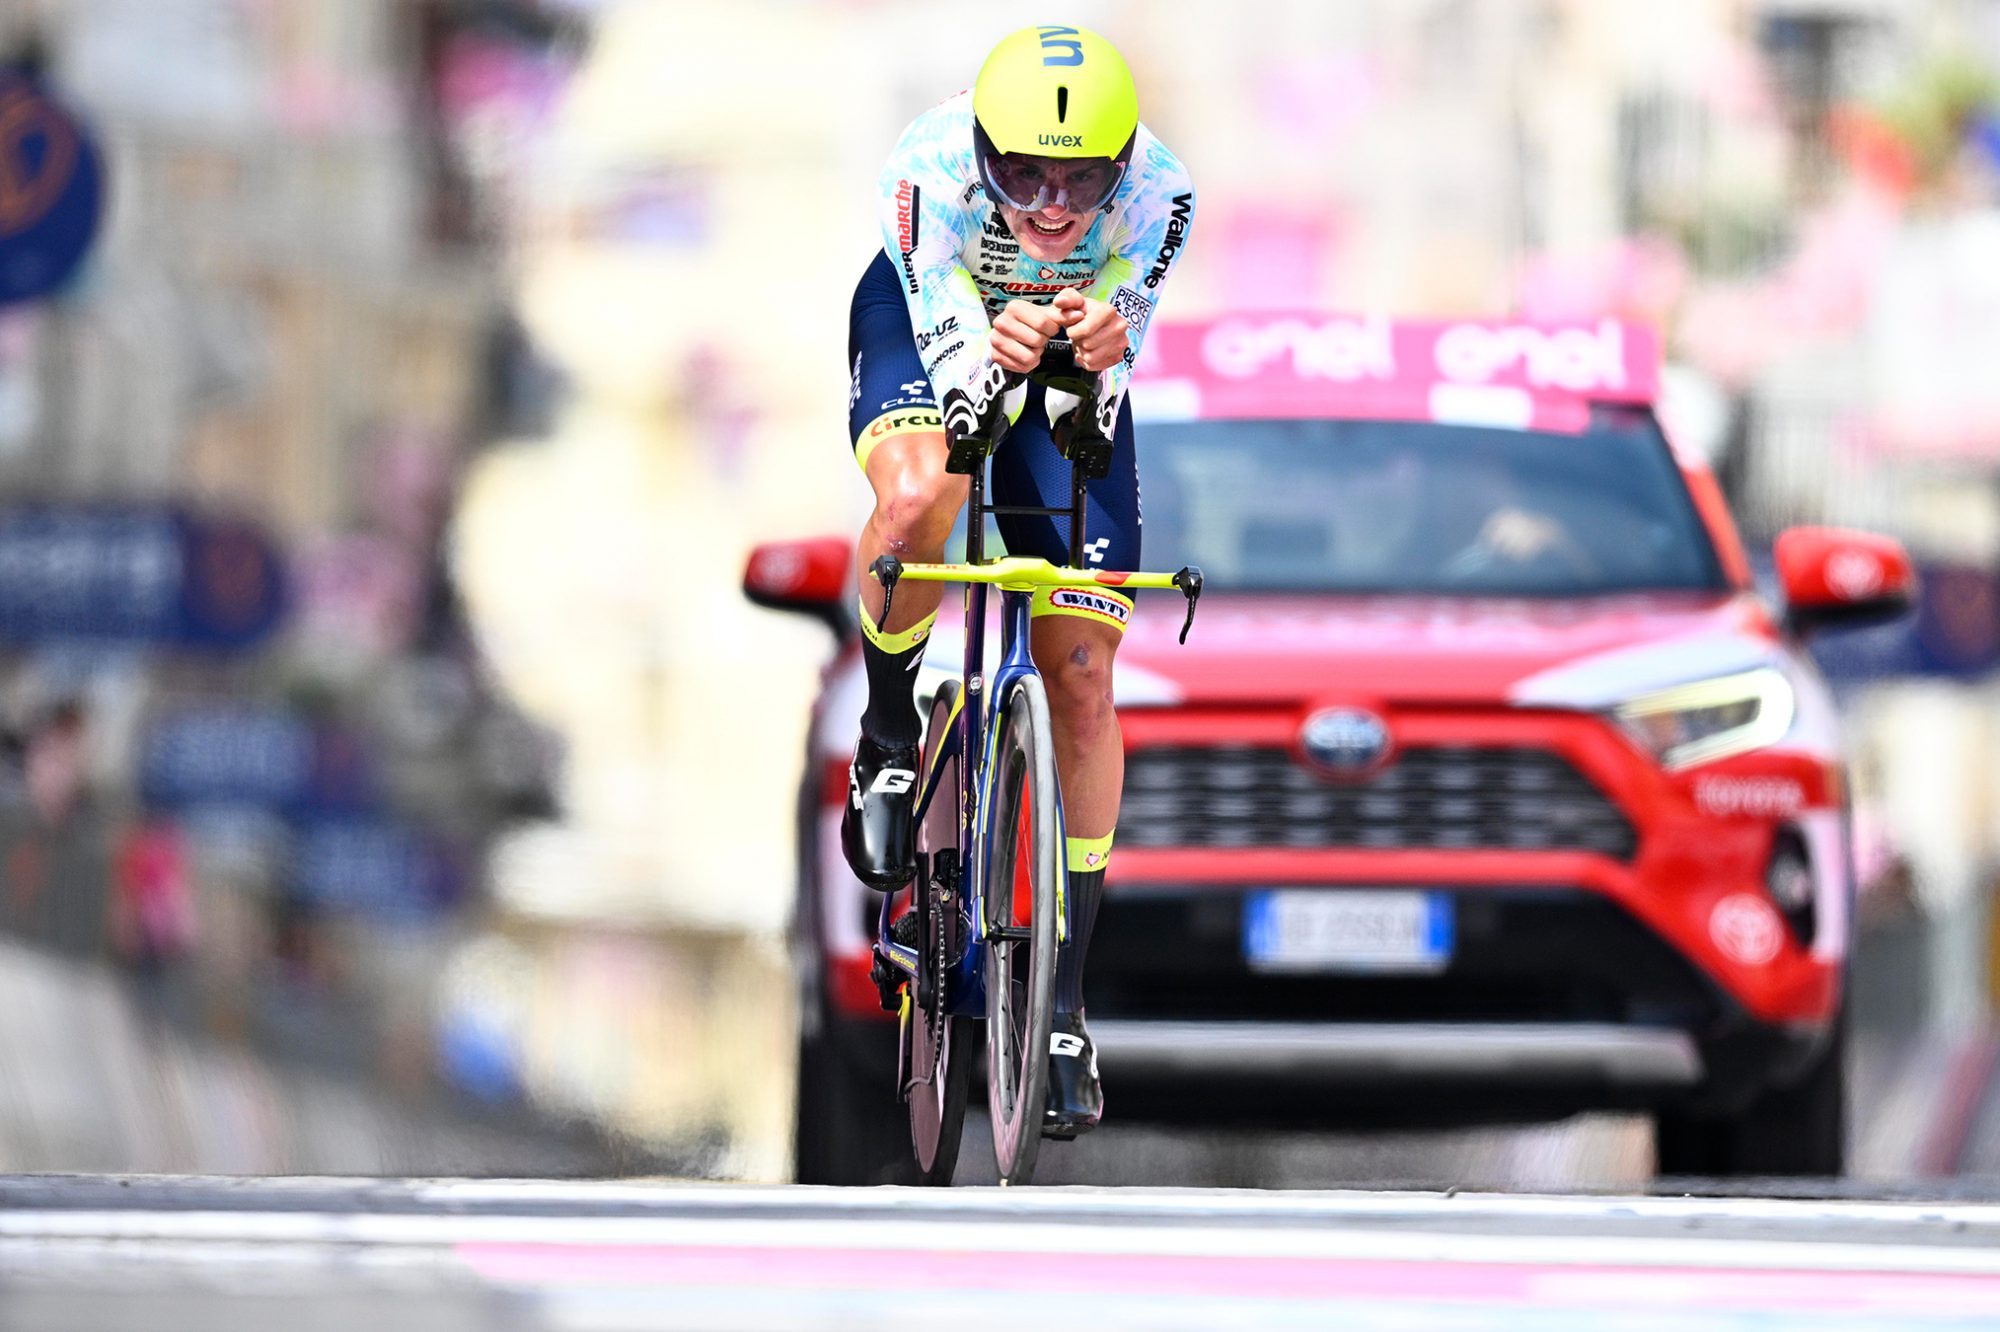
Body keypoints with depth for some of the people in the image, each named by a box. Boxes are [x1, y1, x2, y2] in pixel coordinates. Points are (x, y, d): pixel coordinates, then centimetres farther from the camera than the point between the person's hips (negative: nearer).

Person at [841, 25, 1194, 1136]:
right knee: (919, 502, -37)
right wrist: (989, 355, -54)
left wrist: (1095, 360, -48)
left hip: (1070, 366, 2)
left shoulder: (1159, 193, -30)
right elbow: (948, 358, -31)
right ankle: (888, 741, -8)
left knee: (1081, 681, -3)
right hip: (938, 331, -2)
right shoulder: (930, 170, -35)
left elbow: (1093, 410, -25)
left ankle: (1066, 996, 7)